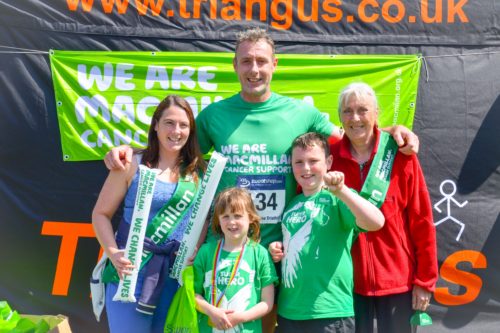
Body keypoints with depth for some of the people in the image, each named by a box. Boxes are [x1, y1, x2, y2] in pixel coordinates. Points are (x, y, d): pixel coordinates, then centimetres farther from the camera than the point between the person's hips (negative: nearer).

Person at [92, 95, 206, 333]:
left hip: (175, 276, 3)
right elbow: (101, 214, -1)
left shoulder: (197, 171, 5)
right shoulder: (133, 165, -4)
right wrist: (113, 253, -15)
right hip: (131, 271, -3)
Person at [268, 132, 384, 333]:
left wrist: (341, 191, -36)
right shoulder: (291, 204, 10)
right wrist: (276, 250, 4)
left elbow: (376, 223, -26)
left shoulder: (337, 198, -8)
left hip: (330, 312, -6)